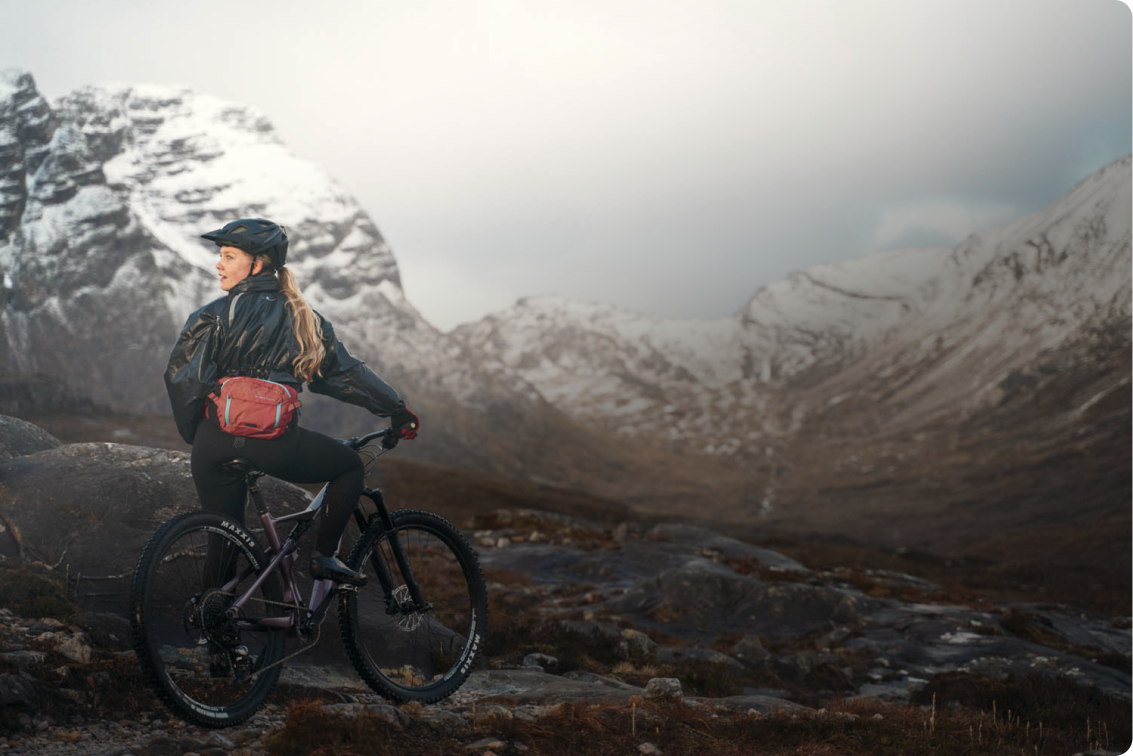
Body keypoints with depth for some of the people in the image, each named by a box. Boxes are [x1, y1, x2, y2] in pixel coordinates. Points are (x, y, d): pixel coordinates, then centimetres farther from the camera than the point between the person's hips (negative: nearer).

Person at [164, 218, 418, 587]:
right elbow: (344, 372, 15)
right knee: (351, 466, 24)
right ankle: (324, 555, 15)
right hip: (276, 442, 0)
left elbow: (181, 377, -6)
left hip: (216, 441, 0)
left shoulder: (214, 316, 2)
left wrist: (196, 437, 8)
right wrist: (398, 410, 24)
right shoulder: (301, 317, 11)